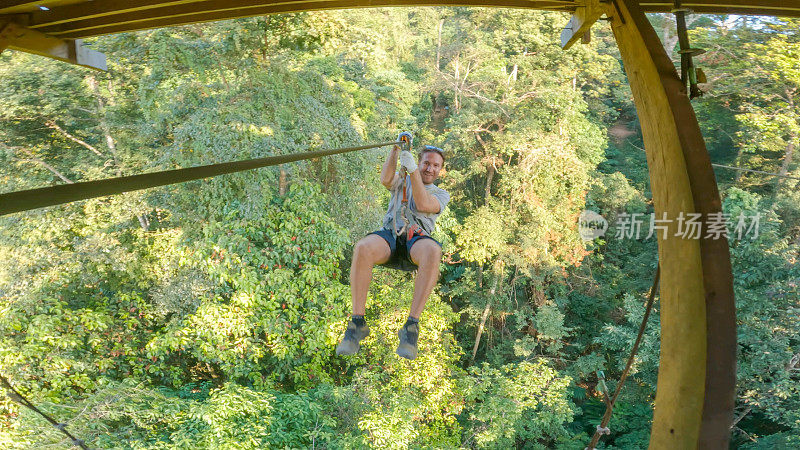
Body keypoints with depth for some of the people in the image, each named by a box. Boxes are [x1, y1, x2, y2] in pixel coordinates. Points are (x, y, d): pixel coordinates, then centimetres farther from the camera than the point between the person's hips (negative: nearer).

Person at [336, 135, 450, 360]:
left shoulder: (441, 194, 22)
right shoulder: (402, 182, 28)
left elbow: (422, 205, -1)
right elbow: (385, 179, 3)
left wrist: (413, 170, -8)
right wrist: (395, 149, -5)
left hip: (417, 239, -1)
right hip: (389, 234, 1)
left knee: (432, 251, -40)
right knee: (362, 248, -36)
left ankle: (412, 325, -37)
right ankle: (357, 323, -29)